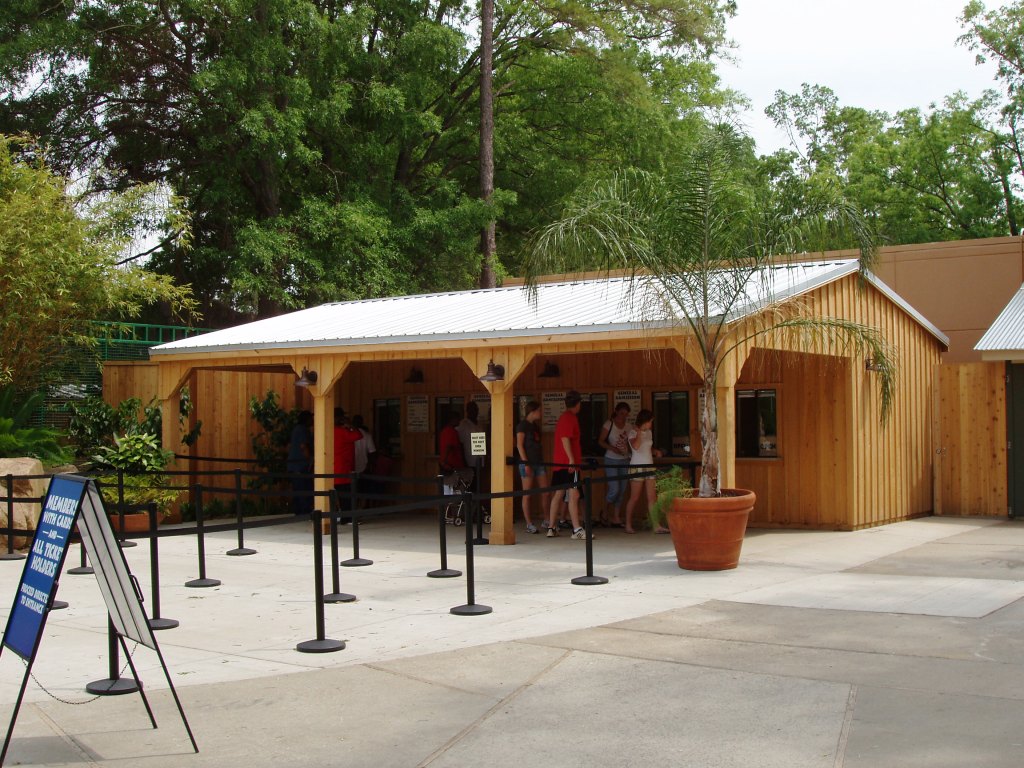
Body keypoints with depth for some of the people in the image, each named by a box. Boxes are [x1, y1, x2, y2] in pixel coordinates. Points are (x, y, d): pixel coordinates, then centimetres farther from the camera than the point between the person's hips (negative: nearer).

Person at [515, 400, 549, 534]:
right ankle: (529, 524, 1)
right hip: (527, 462, -8)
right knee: (527, 494, -2)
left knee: (545, 492, 4)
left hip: (538, 462, 8)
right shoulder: (522, 425, -6)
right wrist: (526, 463, -17)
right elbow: (519, 445, -12)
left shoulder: (535, 426, 17)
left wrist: (543, 460, 16)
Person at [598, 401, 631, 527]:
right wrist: (612, 448, -19)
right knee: (614, 489, -11)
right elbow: (601, 441, -5)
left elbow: (630, 442, 14)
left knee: (622, 490, 4)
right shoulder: (608, 424, -6)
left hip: (625, 460, 5)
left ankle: (615, 517, 12)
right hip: (611, 460, -5)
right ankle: (606, 514, 12)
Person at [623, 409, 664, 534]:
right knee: (634, 498, -2)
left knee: (652, 497, 0)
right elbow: (635, 446, -25)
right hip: (637, 466, -7)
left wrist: (655, 451, 8)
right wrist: (639, 432, -20)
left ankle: (657, 526, -3)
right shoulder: (633, 432, -7)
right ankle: (628, 526, 7)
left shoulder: (649, 433, 14)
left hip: (649, 466, 7)